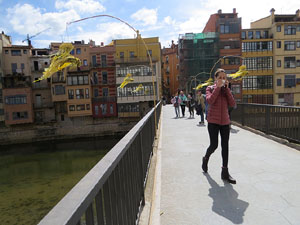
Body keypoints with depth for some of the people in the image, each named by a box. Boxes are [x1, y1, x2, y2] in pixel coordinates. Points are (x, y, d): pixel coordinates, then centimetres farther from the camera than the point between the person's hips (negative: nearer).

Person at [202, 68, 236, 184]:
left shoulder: (226, 89, 10)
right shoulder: (210, 88, 1)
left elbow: (232, 104, -5)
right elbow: (210, 100, -19)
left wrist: (226, 88, -8)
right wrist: (218, 87, -16)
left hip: (225, 121, 4)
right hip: (213, 121, -4)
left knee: (225, 146, 3)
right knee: (214, 145, -3)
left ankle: (225, 172, 13)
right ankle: (205, 159, 30)